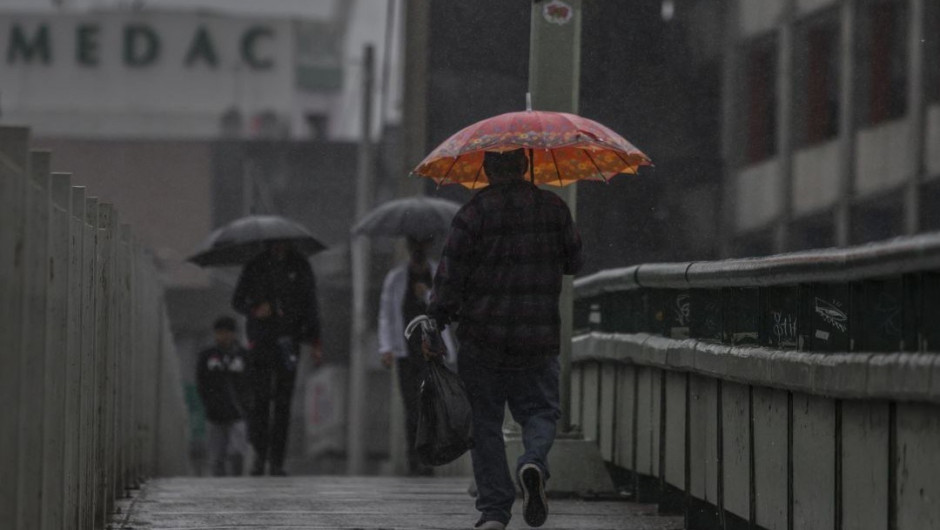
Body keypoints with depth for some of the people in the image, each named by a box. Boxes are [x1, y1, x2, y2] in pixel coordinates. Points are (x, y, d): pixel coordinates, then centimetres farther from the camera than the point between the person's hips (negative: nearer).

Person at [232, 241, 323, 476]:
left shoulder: (300, 267, 8)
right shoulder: (255, 267, 6)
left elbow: (311, 306, 11)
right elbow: (237, 301, 11)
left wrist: (315, 342, 3)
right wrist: (254, 310, -11)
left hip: (289, 340, 0)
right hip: (261, 341, 0)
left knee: (283, 403, -3)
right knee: (260, 397, -10)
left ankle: (277, 462, -1)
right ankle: (260, 453, 4)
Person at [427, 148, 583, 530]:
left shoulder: (475, 212, -7)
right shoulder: (553, 208, 2)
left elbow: (450, 276, -9)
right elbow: (574, 263, 14)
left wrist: (435, 323, -2)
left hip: (483, 340, -2)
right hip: (539, 336, 2)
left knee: (485, 422, 6)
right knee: (539, 411, 13)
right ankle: (534, 462, -18)